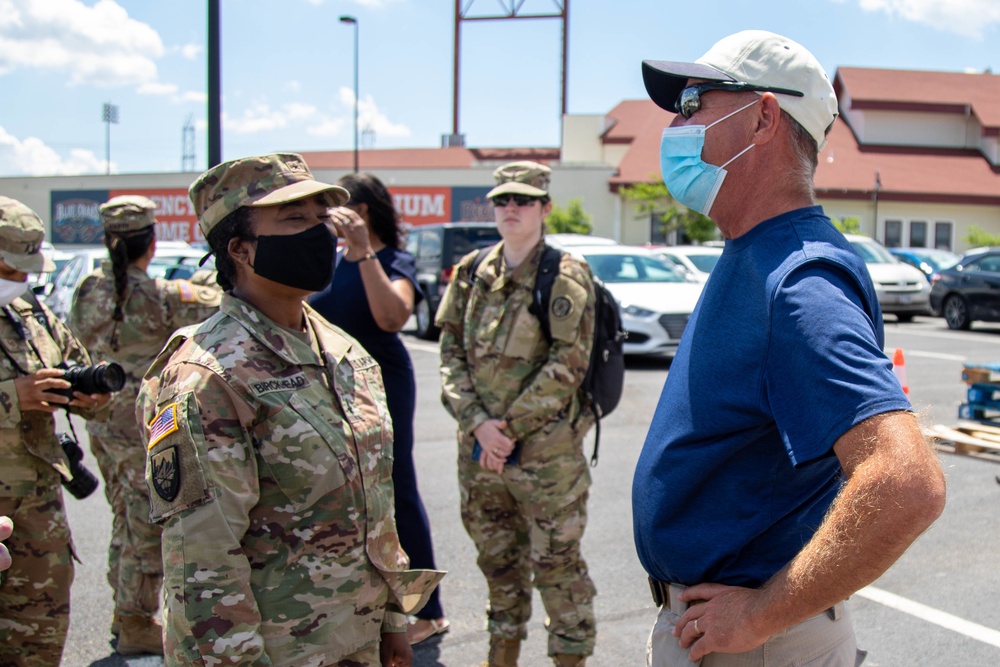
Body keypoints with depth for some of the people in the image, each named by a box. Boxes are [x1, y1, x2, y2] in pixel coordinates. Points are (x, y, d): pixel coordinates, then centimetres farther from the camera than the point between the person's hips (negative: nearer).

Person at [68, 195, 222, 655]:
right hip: (145, 432, -8)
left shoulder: (87, 292, 1)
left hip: (103, 424, 8)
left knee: (127, 523, 21)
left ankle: (124, 612, 34)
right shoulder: (161, 298, -20)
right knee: (149, 532, 5)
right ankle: (136, 626, 16)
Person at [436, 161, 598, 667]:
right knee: (497, 559, 18)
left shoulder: (566, 276, -7)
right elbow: (451, 352, 5)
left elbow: (567, 366, -13)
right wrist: (478, 423, -9)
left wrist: (510, 427, -14)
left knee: (556, 563, 3)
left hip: (546, 452, -5)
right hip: (478, 450, 5)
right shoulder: (471, 273, 7)